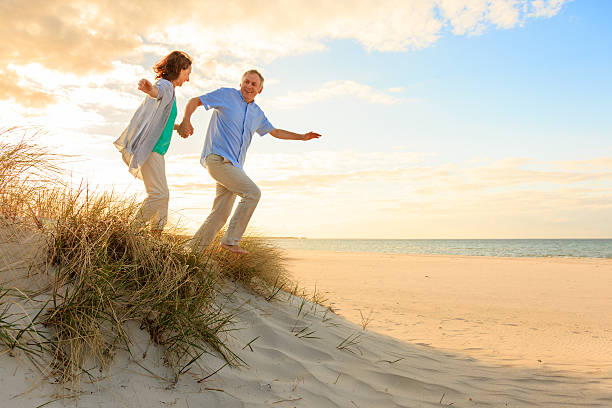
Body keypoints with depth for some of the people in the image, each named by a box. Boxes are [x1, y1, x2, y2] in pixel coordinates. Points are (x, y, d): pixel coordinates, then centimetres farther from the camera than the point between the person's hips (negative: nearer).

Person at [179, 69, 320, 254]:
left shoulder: (257, 113, 19)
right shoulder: (226, 95, 2)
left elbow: (275, 132, 31)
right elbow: (194, 101, 5)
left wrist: (302, 136, 24)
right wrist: (186, 121, -14)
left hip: (234, 165, 7)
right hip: (217, 158, -7)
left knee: (221, 214, 2)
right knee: (253, 192, -19)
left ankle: (194, 248, 12)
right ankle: (231, 240, -11)